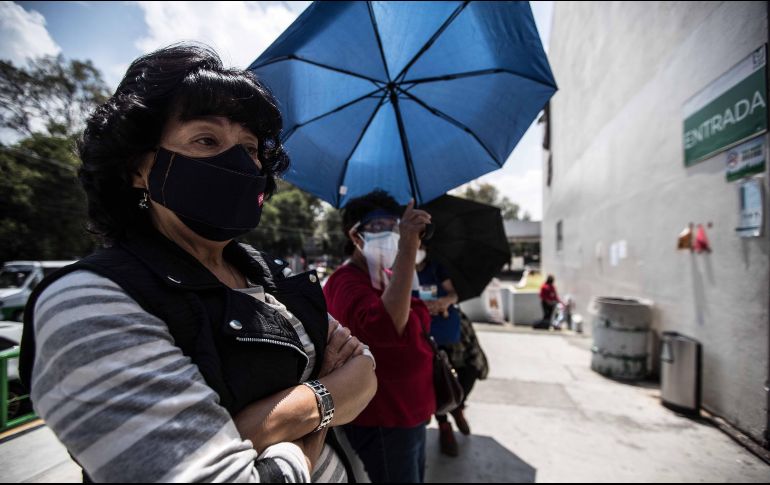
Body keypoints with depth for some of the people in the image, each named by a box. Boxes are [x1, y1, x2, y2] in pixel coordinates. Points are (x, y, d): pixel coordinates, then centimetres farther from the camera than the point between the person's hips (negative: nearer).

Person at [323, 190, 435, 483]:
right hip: (383, 422, -9)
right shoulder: (347, 282, -23)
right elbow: (386, 327, -44)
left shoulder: (388, 277, 8)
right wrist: (406, 250, -47)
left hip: (408, 413, 9)